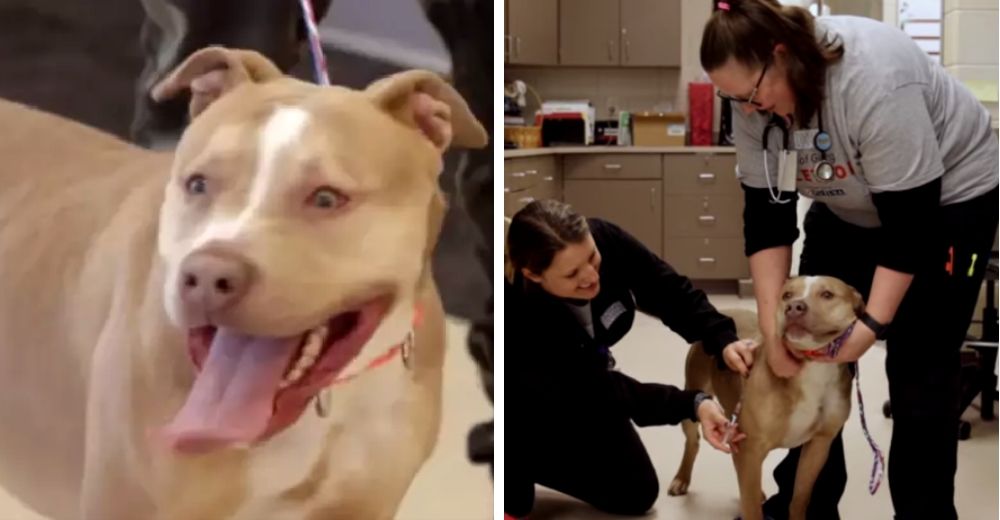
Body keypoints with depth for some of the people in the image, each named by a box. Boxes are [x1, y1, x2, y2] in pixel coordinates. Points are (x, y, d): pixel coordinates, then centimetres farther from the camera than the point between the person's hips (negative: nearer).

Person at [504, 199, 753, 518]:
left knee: (637, 494, 4)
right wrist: (693, 405, -45)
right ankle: (512, 485, -8)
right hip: (523, 400, -5)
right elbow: (601, 391, -37)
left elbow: (670, 291, -19)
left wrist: (723, 340, -36)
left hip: (584, 385, 5)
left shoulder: (605, 240, -31)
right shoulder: (520, 316, -42)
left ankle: (526, 459, 21)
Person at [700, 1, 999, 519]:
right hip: (850, 209, 6)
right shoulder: (756, 98, -16)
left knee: (917, 372, -9)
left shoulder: (876, 81, -37)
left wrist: (872, 323, -31)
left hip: (946, 199, -6)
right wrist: (772, 325, -20)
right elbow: (766, 214, -14)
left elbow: (910, 223, -32)